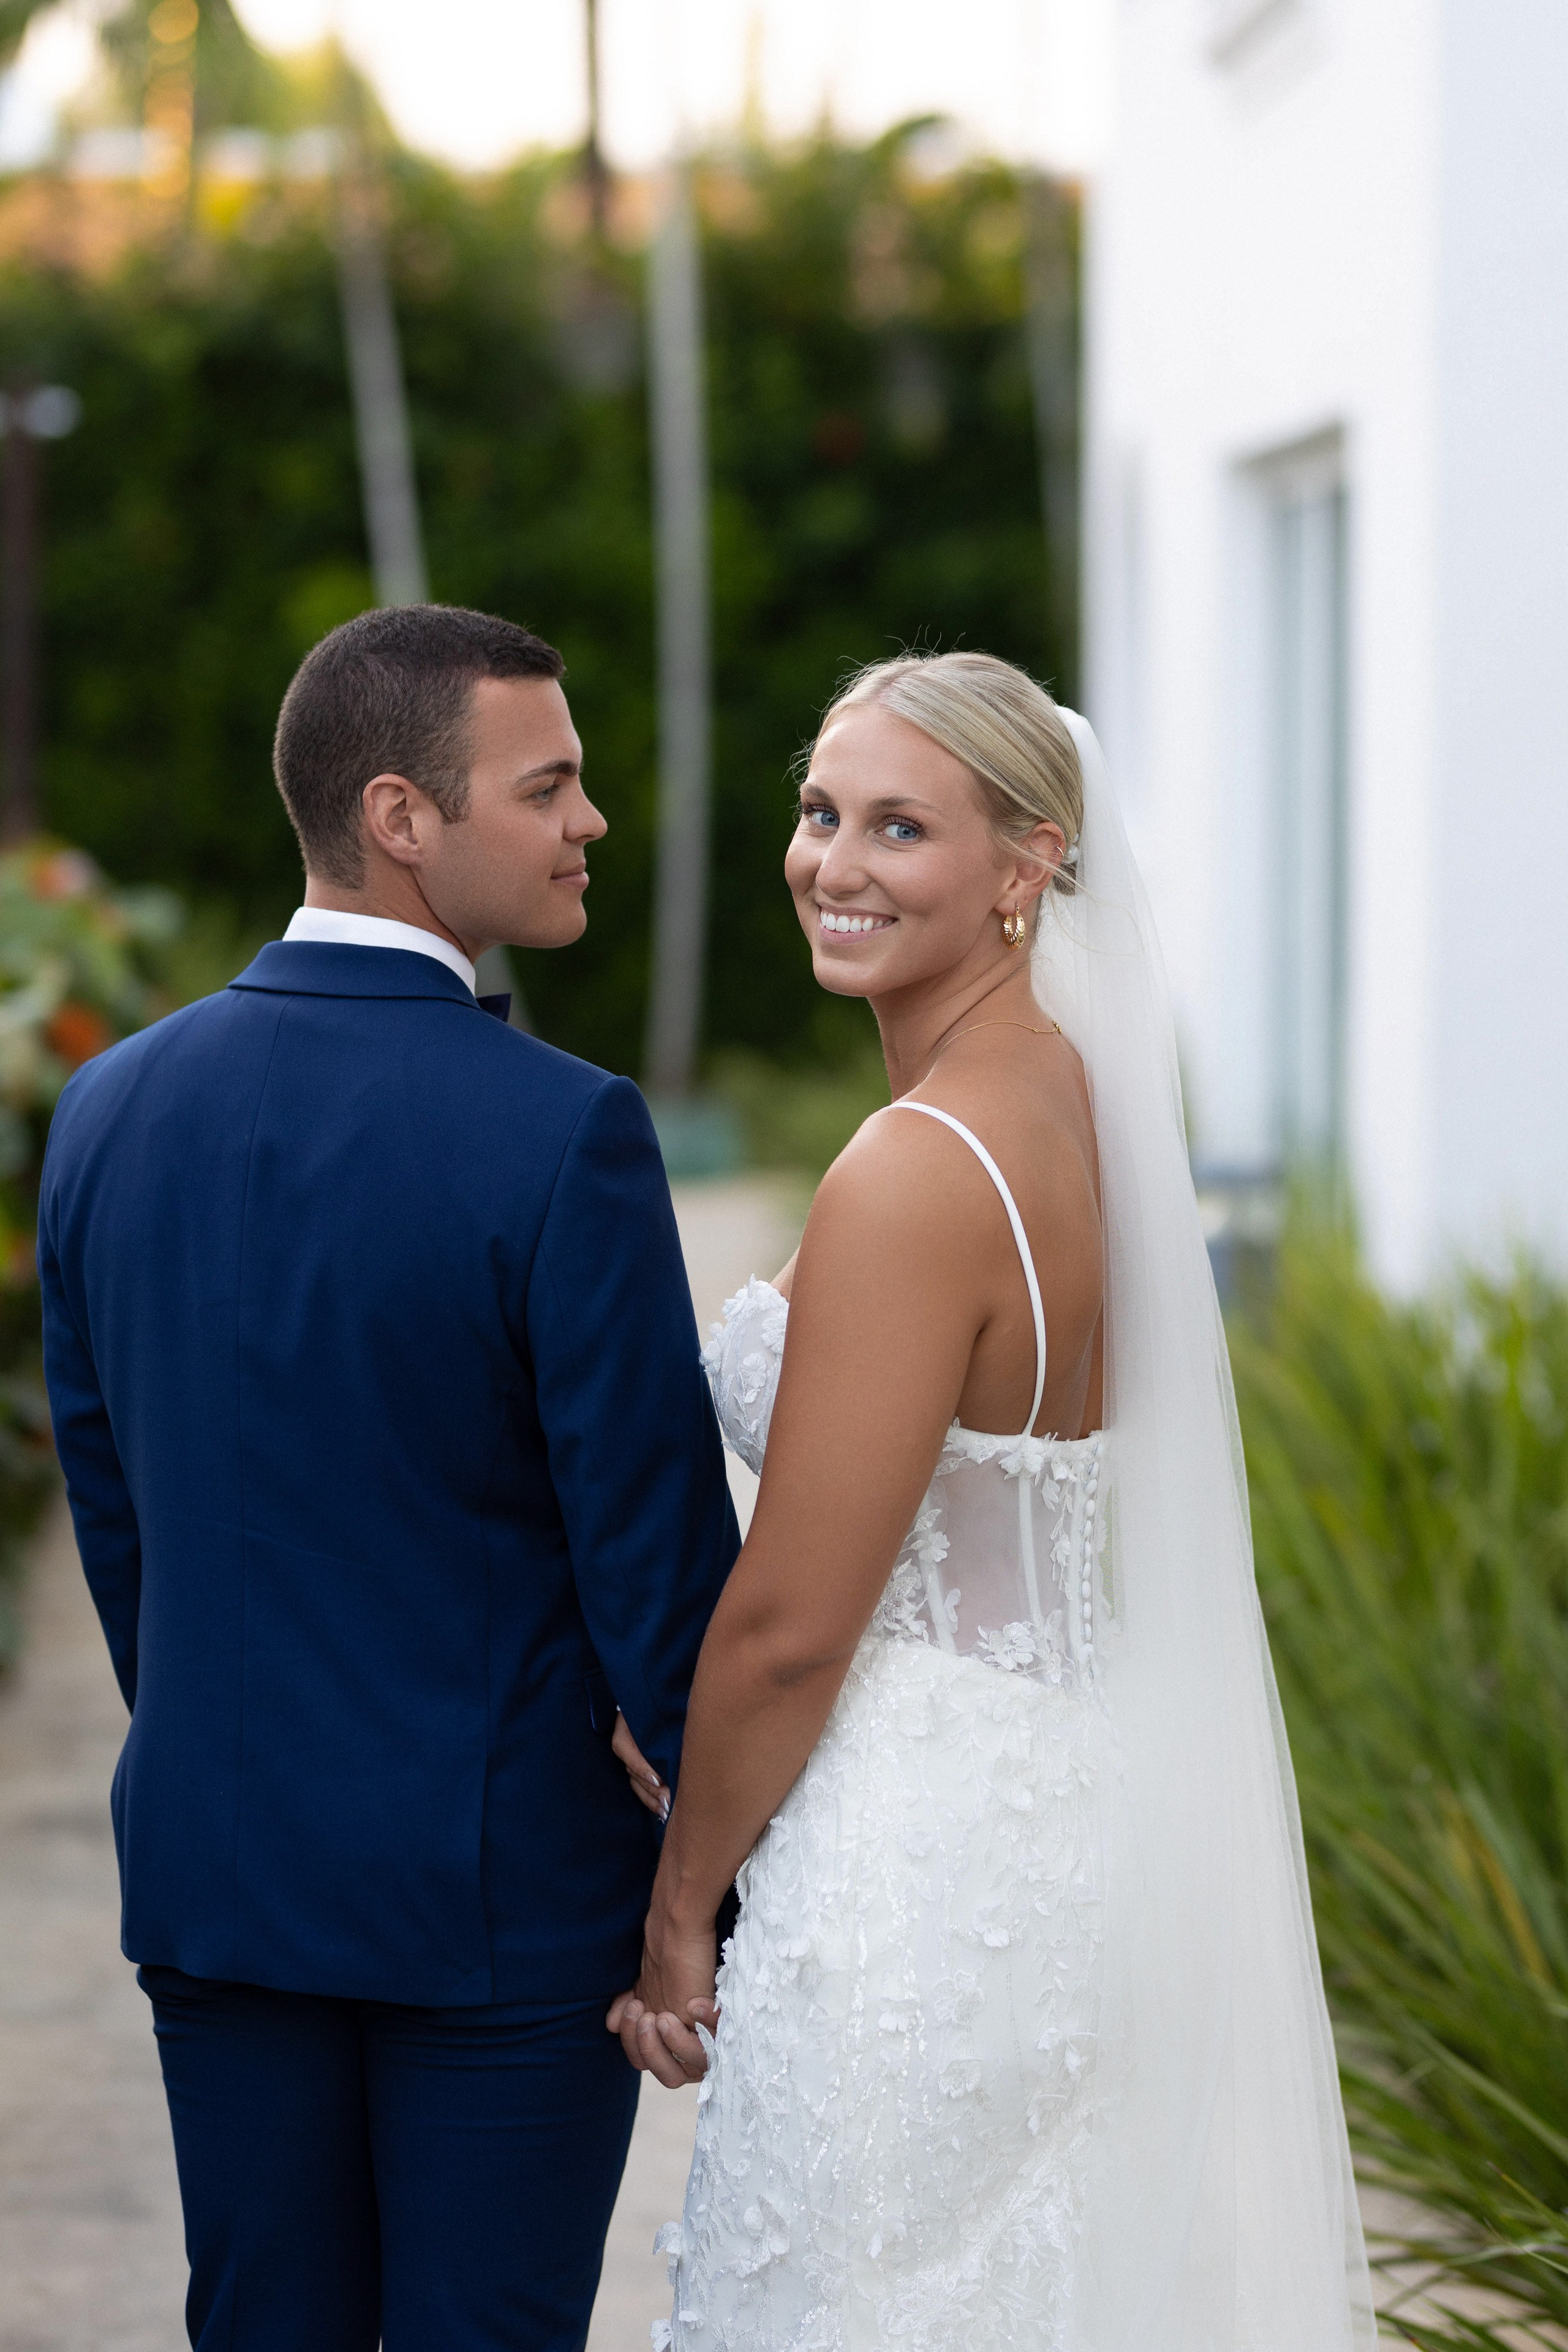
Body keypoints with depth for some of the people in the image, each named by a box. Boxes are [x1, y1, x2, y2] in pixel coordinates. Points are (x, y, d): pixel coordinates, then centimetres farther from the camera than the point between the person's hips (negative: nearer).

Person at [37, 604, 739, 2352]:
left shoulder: (110, 1110, 0)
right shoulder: (560, 1135, -18)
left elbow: (104, 1504, 9)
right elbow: (657, 1549, -15)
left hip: (212, 1872, 5)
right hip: (506, 1883, -5)